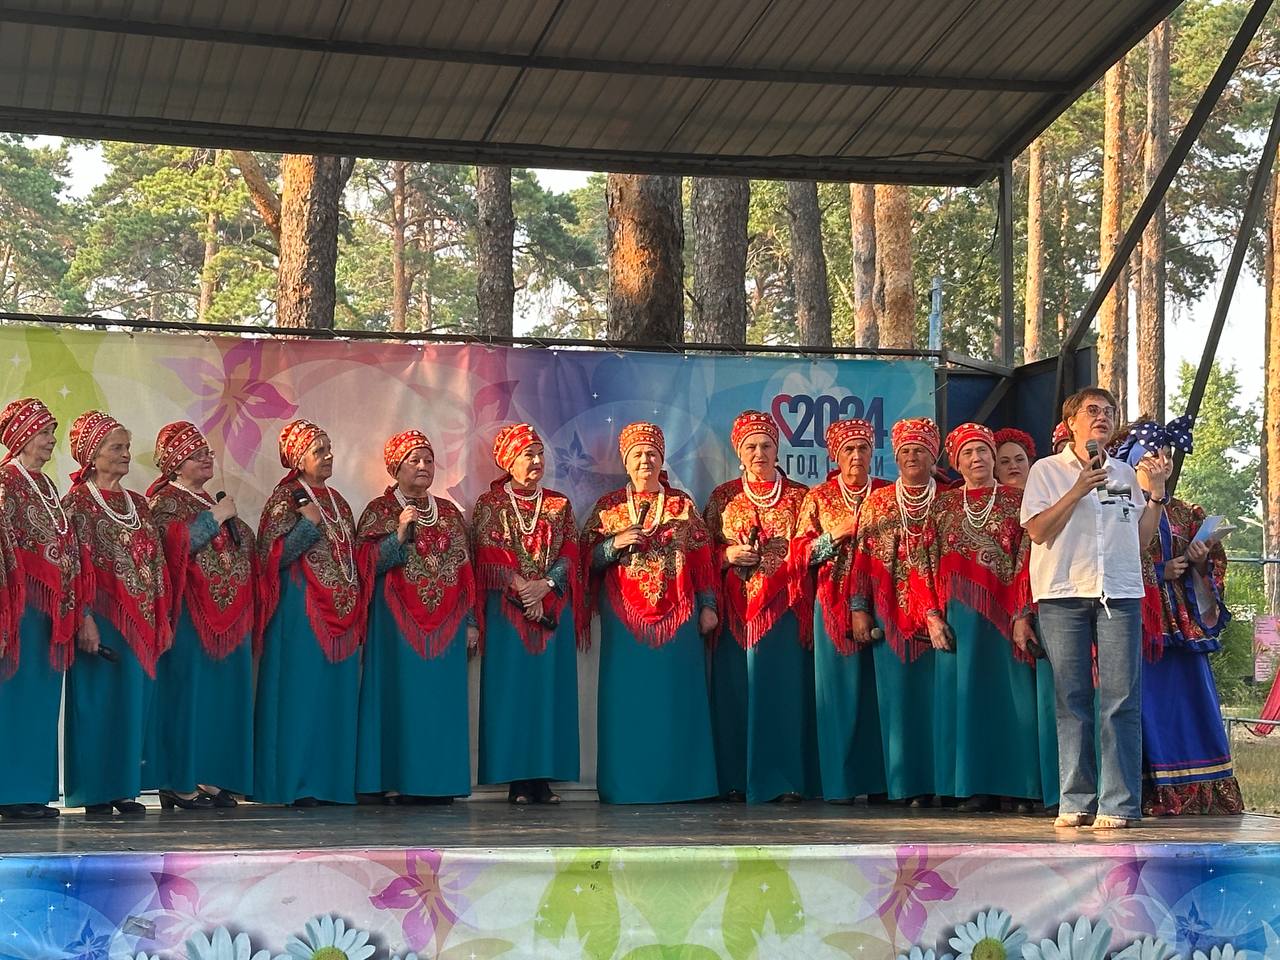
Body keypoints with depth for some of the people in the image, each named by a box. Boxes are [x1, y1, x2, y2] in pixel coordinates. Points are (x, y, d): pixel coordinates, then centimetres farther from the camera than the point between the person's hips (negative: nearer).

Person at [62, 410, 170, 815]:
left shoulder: (137, 503, 16)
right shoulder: (78, 502, -3)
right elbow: (75, 565, -11)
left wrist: (161, 619, 10)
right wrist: (85, 618, -20)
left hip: (142, 620, 6)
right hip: (102, 617, -6)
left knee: (134, 702, 6)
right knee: (99, 701, -4)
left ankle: (123, 787, 13)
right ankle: (94, 792, 2)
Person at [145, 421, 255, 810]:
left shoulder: (210, 501, 22)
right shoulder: (165, 501, -1)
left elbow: (242, 546, 28)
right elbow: (177, 543, -18)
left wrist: (232, 522, 9)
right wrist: (216, 517, -13)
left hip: (227, 614, 8)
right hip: (190, 615, -8)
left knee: (223, 695, 6)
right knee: (187, 691, -9)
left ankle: (210, 777, 10)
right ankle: (178, 782, -6)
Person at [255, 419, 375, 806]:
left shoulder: (336, 500, 17)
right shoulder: (285, 498, -4)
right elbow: (273, 557, -12)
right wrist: (307, 524, -19)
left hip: (341, 612, 7)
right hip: (301, 611, -7)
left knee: (337, 694, 6)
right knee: (302, 691, -7)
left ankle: (331, 780, 10)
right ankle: (296, 784, -3)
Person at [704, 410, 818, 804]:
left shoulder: (798, 496, 8)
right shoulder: (723, 497, 12)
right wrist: (729, 555, -7)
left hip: (784, 607, -1)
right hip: (736, 608, 1)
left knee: (783, 687, -6)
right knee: (735, 689, -1)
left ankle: (785, 779, -4)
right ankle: (736, 779, 3)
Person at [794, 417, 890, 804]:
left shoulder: (887, 494, 10)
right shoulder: (818, 498, 9)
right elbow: (801, 551, 4)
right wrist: (835, 536, -9)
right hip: (834, 604, -1)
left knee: (878, 688, -2)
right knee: (839, 688, -3)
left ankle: (877, 779, 3)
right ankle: (840, 781, 0)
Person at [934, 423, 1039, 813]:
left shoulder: (1016, 500, 4)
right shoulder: (945, 505, 10)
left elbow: (1026, 559, -3)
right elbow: (933, 564, 7)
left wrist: (1022, 615, -13)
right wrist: (935, 614, -4)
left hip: (1007, 612, -2)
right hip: (961, 615, 2)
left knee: (1014, 694, -3)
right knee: (968, 696, 2)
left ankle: (1021, 787, 2)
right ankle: (978, 787, 6)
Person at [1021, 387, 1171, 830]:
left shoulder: (1127, 474, 18)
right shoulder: (1047, 471, 9)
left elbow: (1141, 540, 16)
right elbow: (1037, 530, -3)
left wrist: (1155, 492, 7)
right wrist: (1078, 491, -9)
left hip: (1120, 594, 2)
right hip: (1063, 595, -2)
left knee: (1121, 700, -5)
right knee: (1071, 700, -1)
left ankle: (1118, 803, -4)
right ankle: (1077, 801, 4)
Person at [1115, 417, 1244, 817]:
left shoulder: (1183, 515, 17)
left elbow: (1207, 584, 18)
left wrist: (1200, 565, -4)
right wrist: (1159, 571, -11)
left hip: (1181, 631, 5)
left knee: (1189, 706, 1)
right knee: (1145, 710, -8)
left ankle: (1199, 798, 2)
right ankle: (1148, 798, -7)